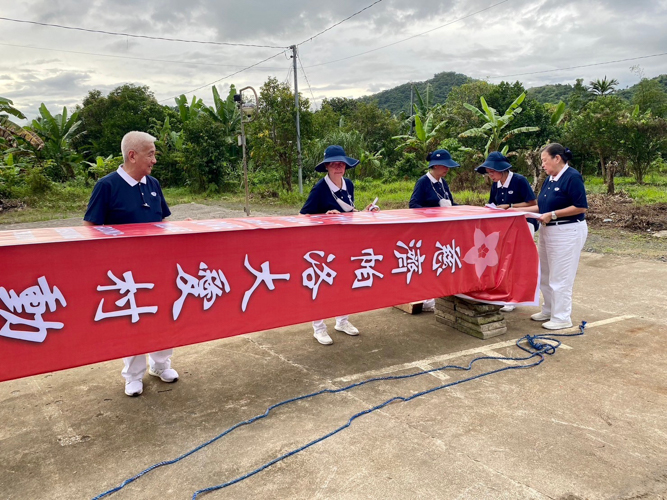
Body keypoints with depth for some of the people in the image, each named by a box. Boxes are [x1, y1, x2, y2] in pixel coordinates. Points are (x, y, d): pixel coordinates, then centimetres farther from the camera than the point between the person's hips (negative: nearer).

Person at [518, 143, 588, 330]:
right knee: (545, 275, 17)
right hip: (548, 231, 9)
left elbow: (581, 207, -20)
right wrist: (520, 210, 5)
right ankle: (549, 310, 31)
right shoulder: (550, 179, 9)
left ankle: (562, 318, 10)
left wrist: (553, 214, -23)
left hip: (567, 232, -9)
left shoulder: (572, 177, -15)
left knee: (560, 277, -2)